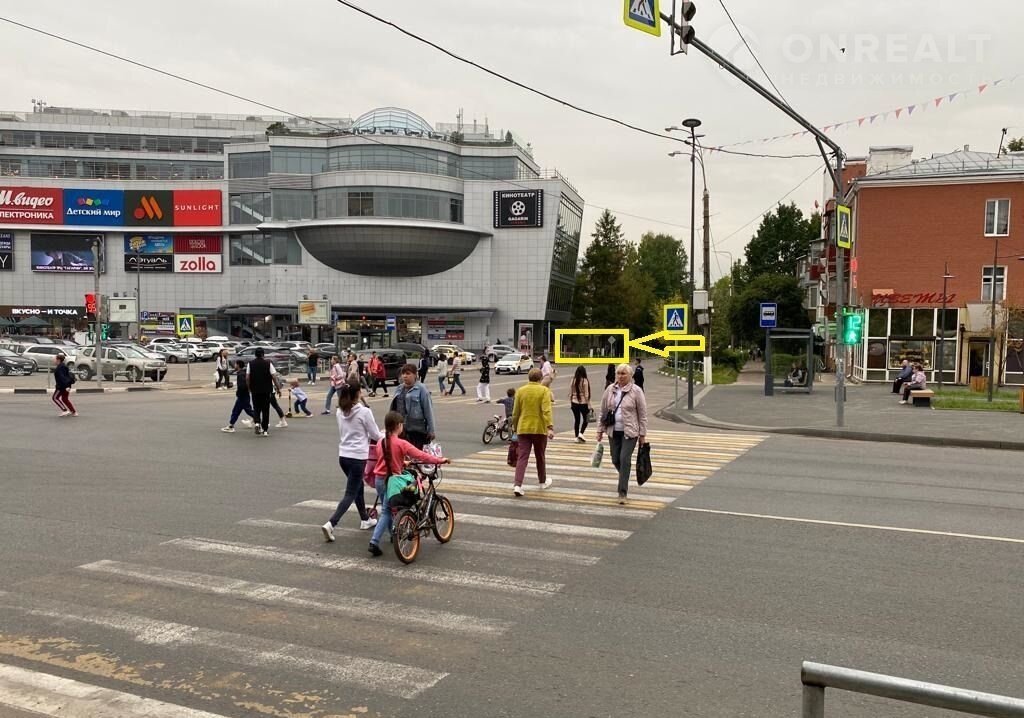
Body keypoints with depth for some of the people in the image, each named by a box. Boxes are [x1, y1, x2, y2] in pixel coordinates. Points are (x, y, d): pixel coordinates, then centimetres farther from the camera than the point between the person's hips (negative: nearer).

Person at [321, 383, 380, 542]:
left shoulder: (340, 412, 5)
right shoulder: (364, 412, -13)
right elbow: (375, 435, -5)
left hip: (343, 456, 7)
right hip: (357, 457, -7)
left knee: (358, 487, 24)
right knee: (350, 494, -3)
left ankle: (365, 519, 37)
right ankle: (330, 523, -16)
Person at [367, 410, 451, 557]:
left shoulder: (381, 442, 2)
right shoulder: (401, 444, -17)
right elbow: (421, 456, -19)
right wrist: (441, 460, -13)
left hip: (380, 479, 6)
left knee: (386, 509, 21)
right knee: (386, 512, 0)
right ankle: (374, 542, -10)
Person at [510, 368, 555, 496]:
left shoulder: (520, 391, 3)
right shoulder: (544, 390, -6)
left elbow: (515, 412, 6)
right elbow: (546, 410, -17)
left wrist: (514, 426, 18)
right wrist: (550, 427, -21)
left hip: (523, 429, 2)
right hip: (539, 428, -2)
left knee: (522, 457, -1)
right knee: (540, 456, 16)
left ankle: (517, 485, -14)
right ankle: (543, 482, 33)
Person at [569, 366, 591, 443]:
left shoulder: (573, 380, -1)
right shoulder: (585, 381, -13)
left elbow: (570, 393, 2)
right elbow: (586, 394, -12)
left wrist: (570, 403, 12)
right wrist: (588, 404, -6)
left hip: (574, 402, 4)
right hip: (583, 402, -4)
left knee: (576, 419, 12)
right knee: (585, 419, 11)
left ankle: (577, 436, 15)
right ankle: (581, 433, -6)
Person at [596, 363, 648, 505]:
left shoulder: (636, 391, -5)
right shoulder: (610, 390, 6)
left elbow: (642, 414, -3)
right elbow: (603, 411, 11)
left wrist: (642, 434, -4)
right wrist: (600, 430, 9)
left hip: (630, 432, -4)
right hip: (613, 431, 4)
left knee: (625, 460, -11)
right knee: (616, 460, 8)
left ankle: (622, 492, -5)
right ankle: (624, 480, 37)